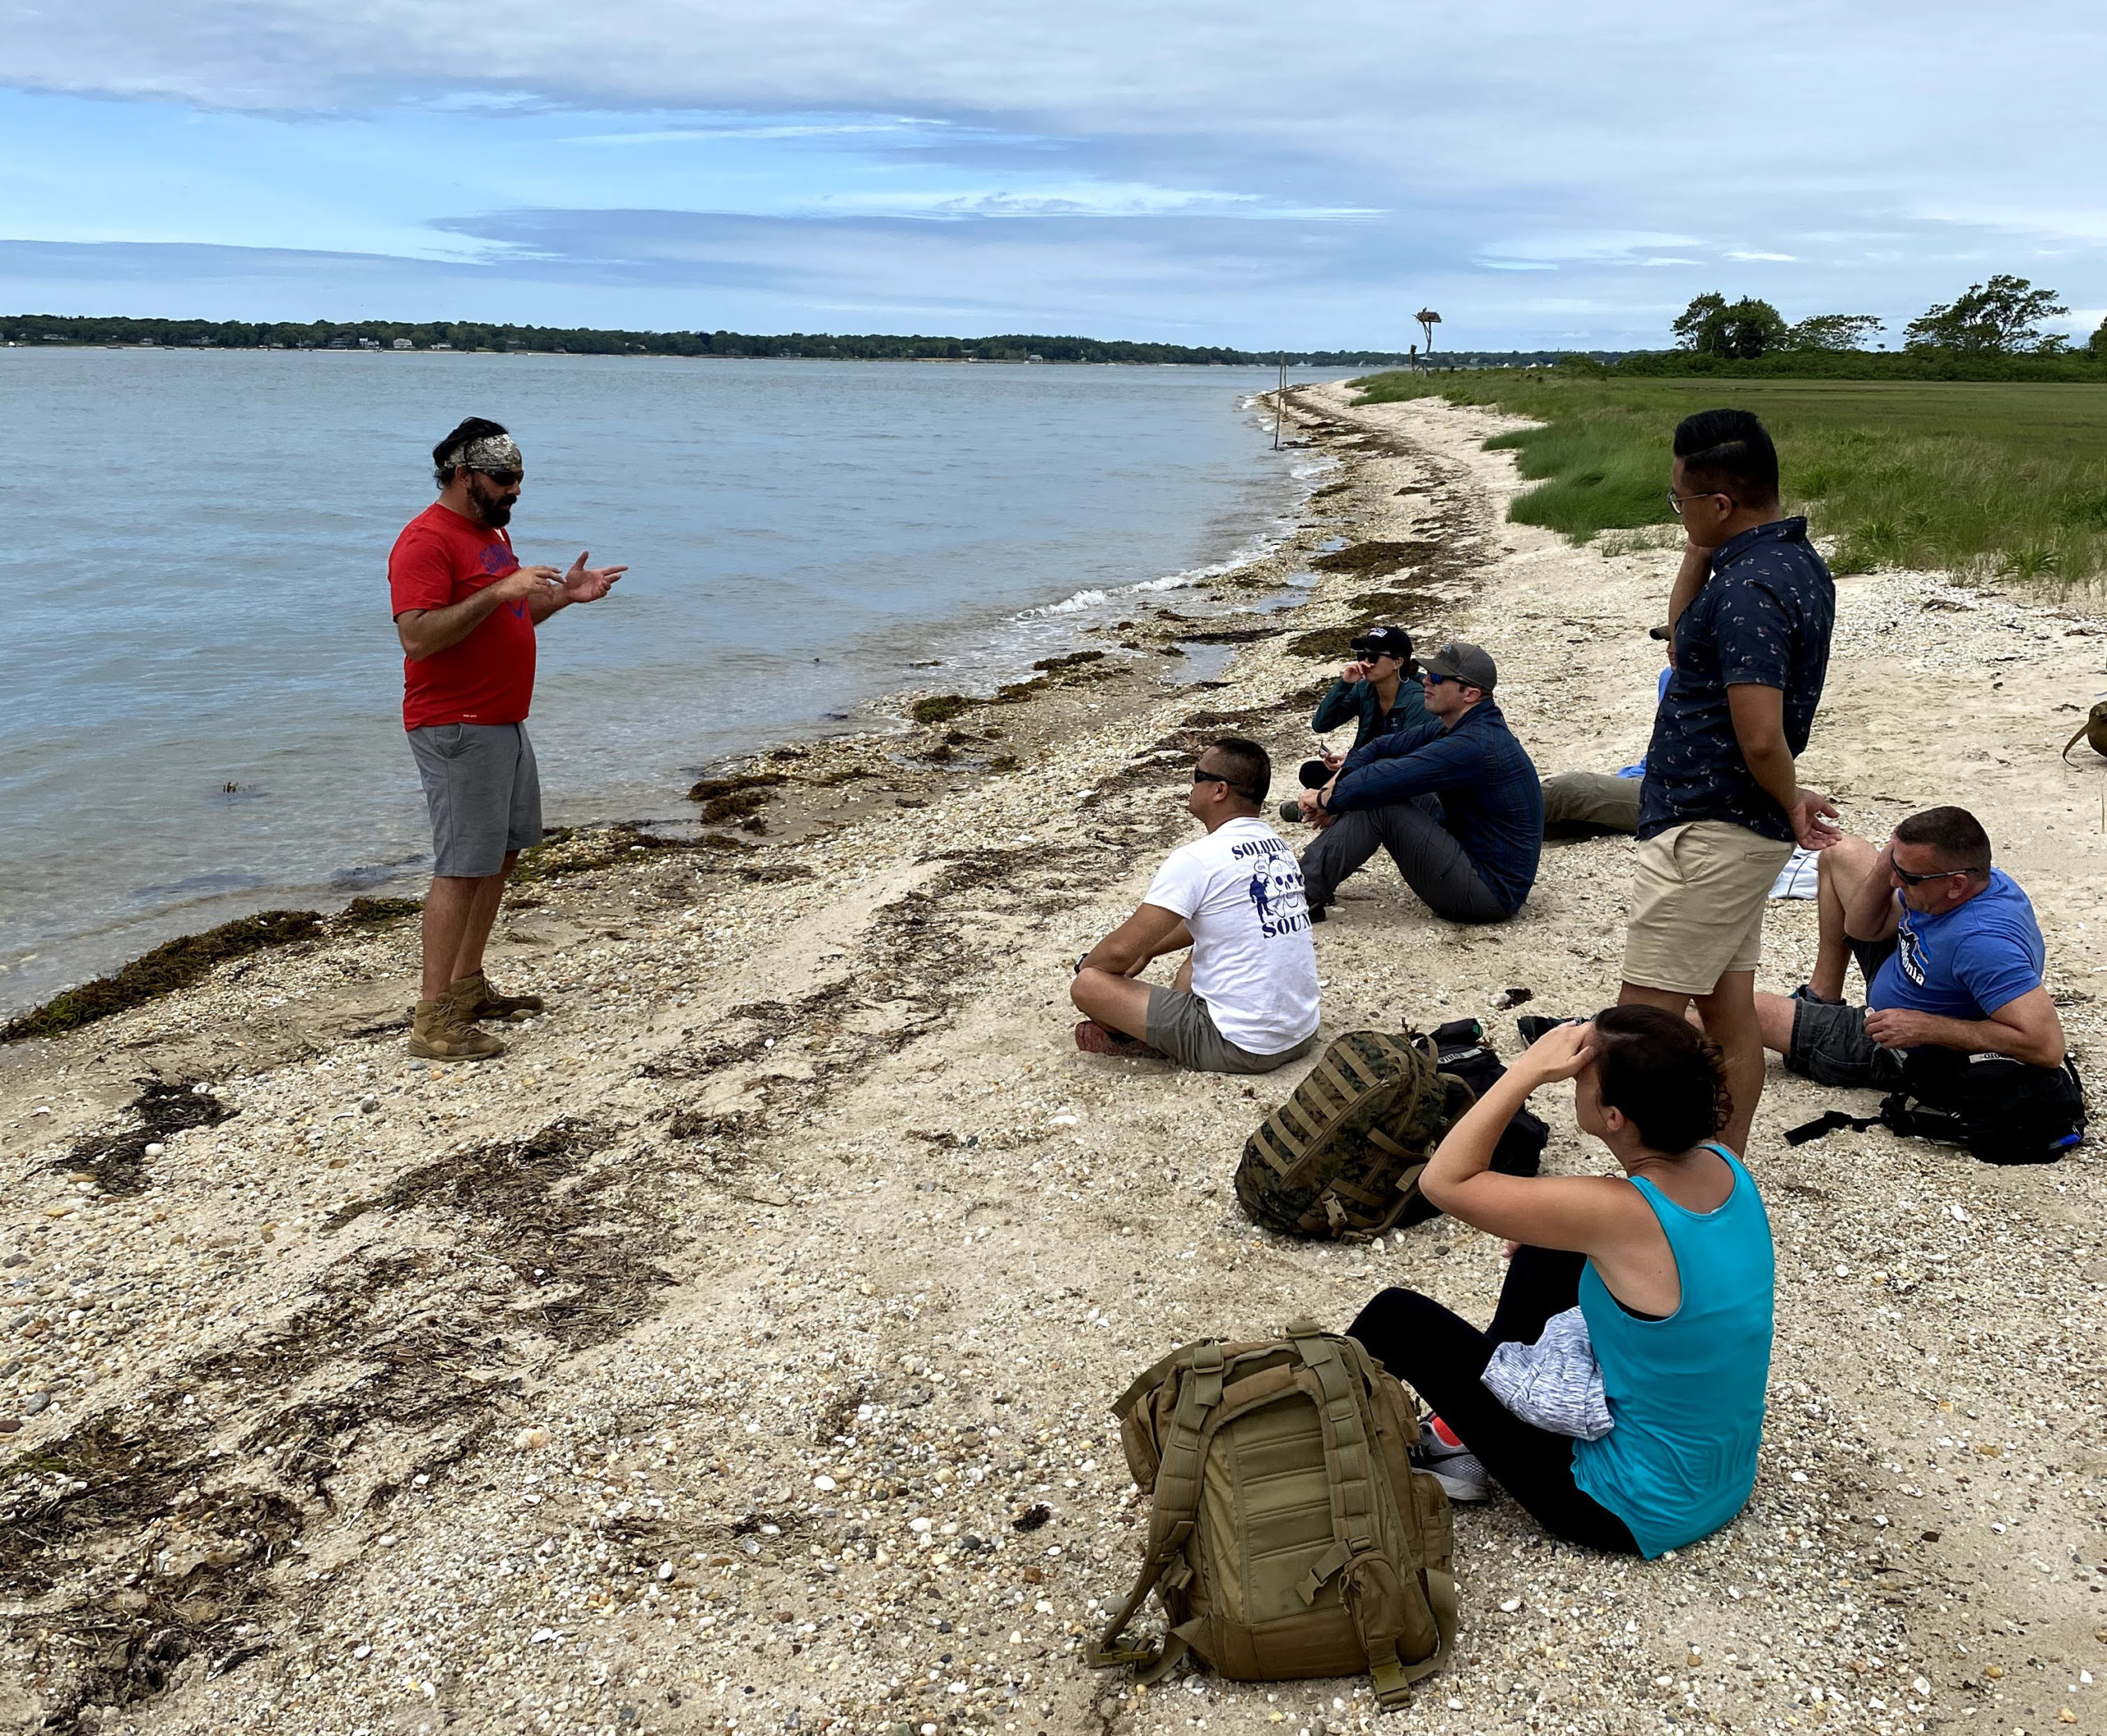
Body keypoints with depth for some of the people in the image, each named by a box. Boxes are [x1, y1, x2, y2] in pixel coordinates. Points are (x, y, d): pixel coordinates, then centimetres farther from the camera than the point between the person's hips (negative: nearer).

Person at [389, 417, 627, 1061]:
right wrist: (501, 590, -29)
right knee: (463, 867, -10)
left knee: (504, 852, 16)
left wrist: (563, 595, 9)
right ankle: (433, 1019, -4)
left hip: (504, 724, 10)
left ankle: (468, 985, 28)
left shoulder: (492, 532, 16)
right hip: (457, 730, -10)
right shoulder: (426, 542, -15)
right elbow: (418, 636, -26)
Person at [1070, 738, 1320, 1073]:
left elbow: (1121, 950, -14)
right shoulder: (1278, 846, 9)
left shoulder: (1196, 859, -17)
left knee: (1088, 984, -8)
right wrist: (1146, 952, 25)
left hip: (1242, 1048, -9)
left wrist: (1088, 965, 7)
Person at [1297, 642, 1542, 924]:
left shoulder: (1474, 745, -25)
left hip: (1492, 893, -10)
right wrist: (1336, 784, -8)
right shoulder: (1449, 728, 7)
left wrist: (1327, 798, -11)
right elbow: (1382, 748, 10)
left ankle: (1305, 891, -12)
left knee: (1378, 804, -18)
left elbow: (1384, 782, -26)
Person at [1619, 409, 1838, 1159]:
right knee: (1729, 1005, 15)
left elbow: (1761, 736, -27)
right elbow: (1685, 643, 23)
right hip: (1743, 827, 10)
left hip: (1705, 833, -10)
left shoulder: (1748, 586, -22)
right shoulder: (1795, 561, 10)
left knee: (1646, 1021, -6)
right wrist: (1698, 555, 10)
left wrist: (1790, 804, -9)